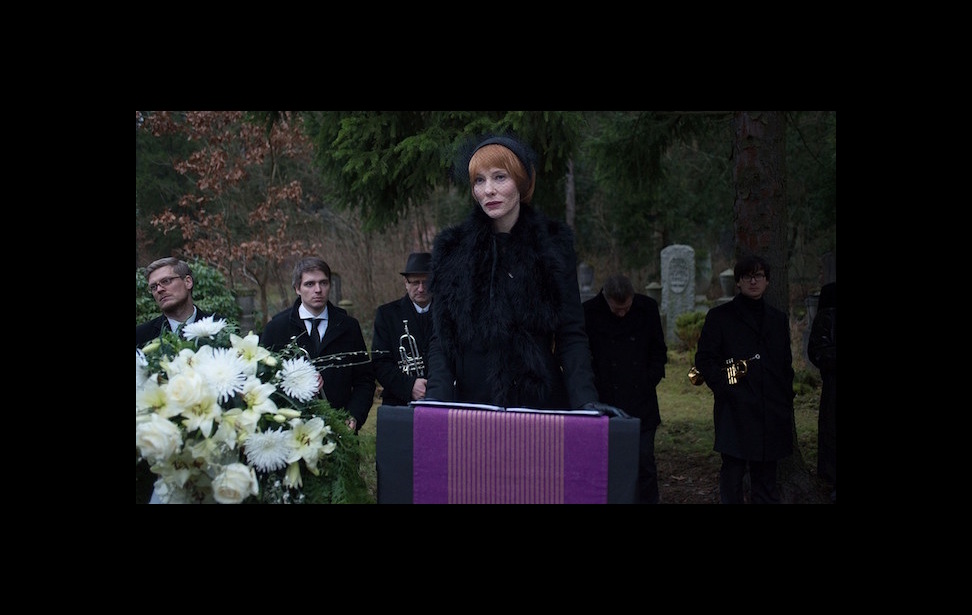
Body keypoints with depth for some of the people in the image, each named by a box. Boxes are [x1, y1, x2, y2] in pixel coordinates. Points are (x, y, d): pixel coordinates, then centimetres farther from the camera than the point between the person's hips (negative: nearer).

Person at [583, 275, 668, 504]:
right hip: (606, 402, -1)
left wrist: (650, 382, 2)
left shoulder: (648, 308, 1)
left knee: (644, 458, -1)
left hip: (641, 403, 1)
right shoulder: (590, 312, -5)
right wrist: (595, 389, -3)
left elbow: (659, 351, 11)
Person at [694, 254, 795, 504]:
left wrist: (787, 402, 10)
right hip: (736, 411, -4)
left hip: (772, 413, 4)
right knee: (732, 473, -3)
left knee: (766, 477, 8)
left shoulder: (778, 319, 16)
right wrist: (724, 387, -13)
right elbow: (704, 359, -1)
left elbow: (786, 364, 18)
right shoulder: (719, 316, 3)